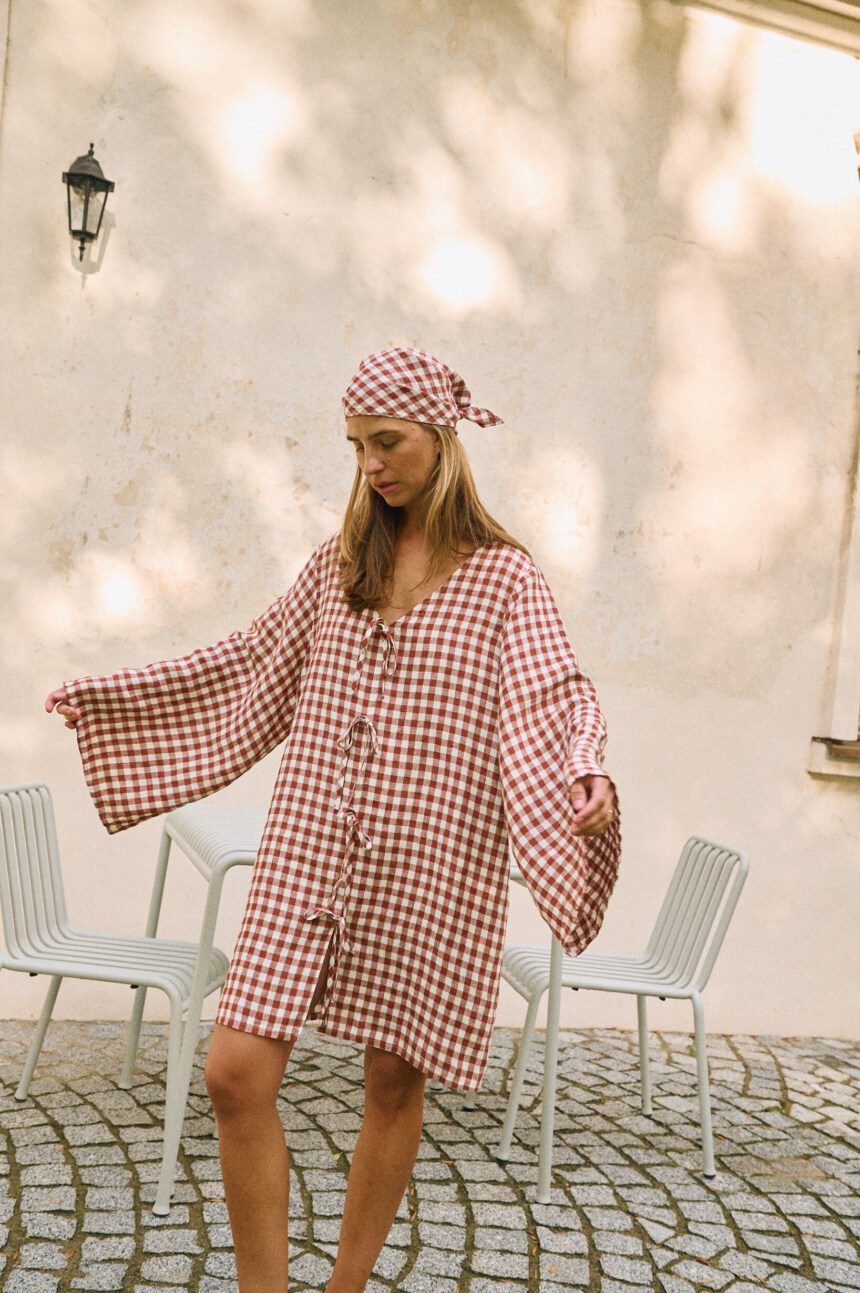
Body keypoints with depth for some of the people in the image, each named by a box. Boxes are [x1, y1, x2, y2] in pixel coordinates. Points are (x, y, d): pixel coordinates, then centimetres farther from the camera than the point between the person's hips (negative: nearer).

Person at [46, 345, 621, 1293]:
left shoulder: (505, 576, -1)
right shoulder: (337, 564, 11)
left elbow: (553, 696, -10)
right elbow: (246, 666, 18)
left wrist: (587, 777, -33)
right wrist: (102, 695, 19)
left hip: (427, 869, -3)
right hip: (307, 857, 4)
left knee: (395, 1080, 8)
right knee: (236, 1072, -4)